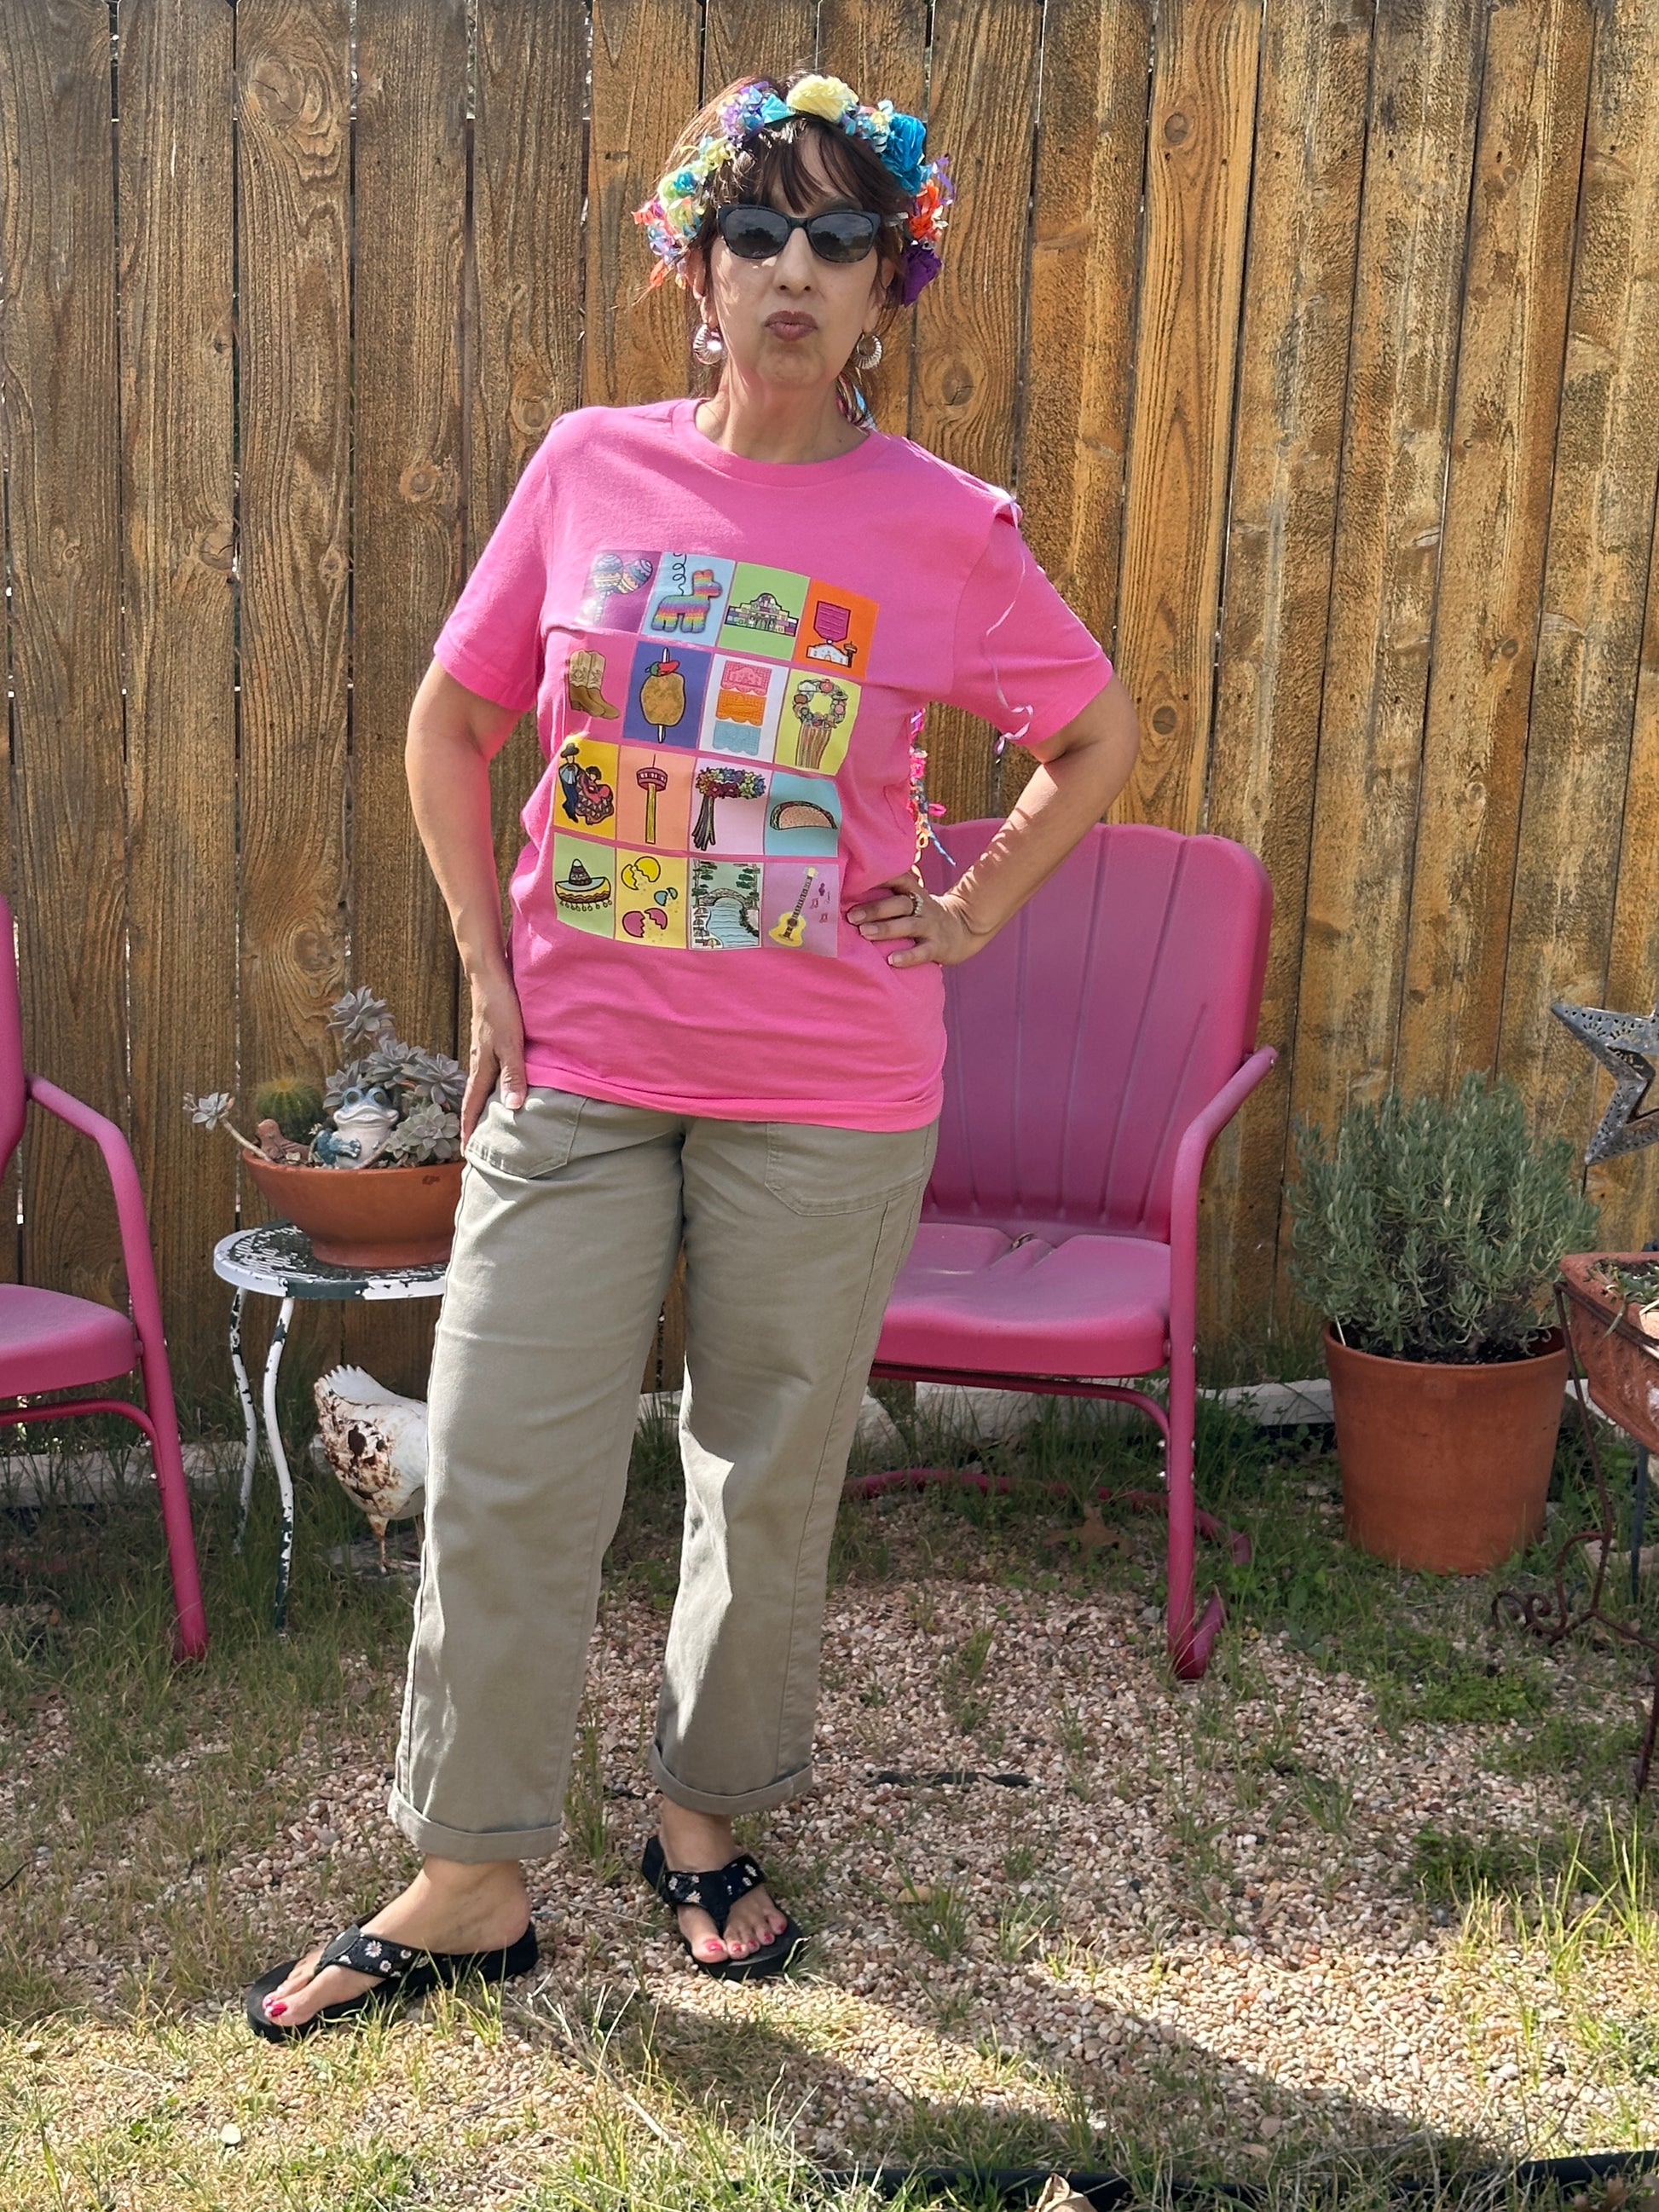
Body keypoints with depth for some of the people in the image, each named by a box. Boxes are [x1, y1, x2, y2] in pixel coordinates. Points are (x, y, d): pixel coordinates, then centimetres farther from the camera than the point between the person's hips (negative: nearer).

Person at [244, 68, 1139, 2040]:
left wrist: (974, 912, 2)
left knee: (773, 1474, 11)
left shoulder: (941, 529, -3)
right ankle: (470, 1877, 20)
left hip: (829, 1090, -1)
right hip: (576, 1063, 1)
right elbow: (449, 723, 10)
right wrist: (491, 967, 3)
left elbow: (1096, 735, 12)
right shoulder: (591, 468, 1)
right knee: (500, 1473, 2)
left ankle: (705, 1818, 34)